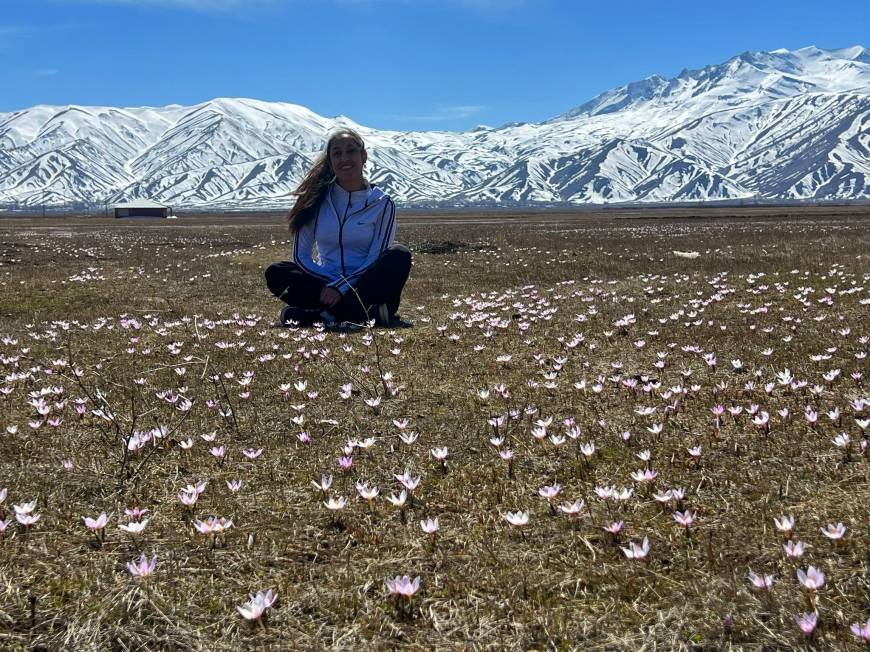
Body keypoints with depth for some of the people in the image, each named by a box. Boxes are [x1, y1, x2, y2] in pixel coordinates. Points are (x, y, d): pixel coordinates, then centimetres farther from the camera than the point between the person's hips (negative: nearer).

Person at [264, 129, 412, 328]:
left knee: (399, 255, -28)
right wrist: (331, 284, -14)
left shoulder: (382, 204, 0)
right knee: (275, 274, -24)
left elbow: (377, 261, -8)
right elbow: (301, 256, 2)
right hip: (325, 284, 2)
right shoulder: (317, 199, 4)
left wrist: (341, 287, -22)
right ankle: (368, 315, -32)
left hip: (365, 286, -2)